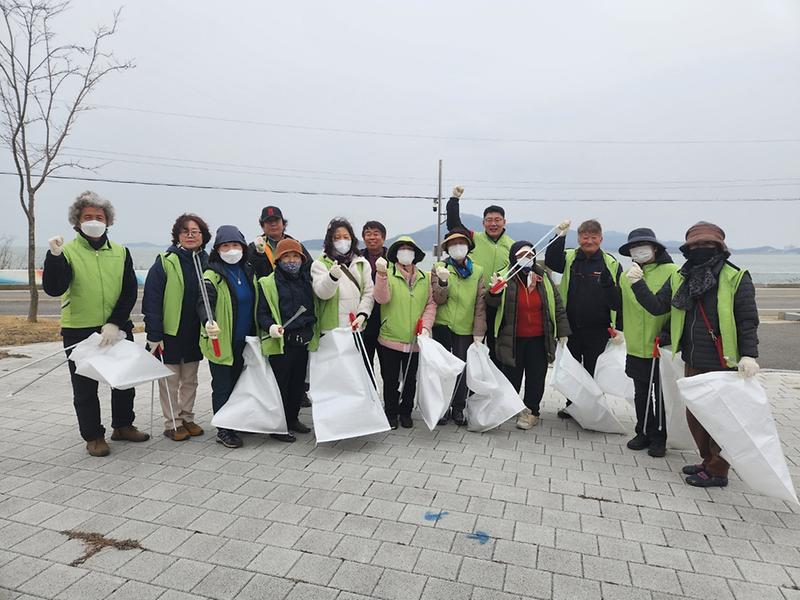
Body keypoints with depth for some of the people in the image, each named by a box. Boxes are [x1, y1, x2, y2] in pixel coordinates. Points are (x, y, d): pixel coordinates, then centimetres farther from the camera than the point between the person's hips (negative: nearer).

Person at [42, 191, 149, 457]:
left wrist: (115, 323, -11)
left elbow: (130, 292, -1)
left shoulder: (121, 252, 4)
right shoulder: (67, 251, -4)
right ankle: (93, 436, 23)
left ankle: (123, 425, 33)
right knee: (85, 387, 7)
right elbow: (53, 289, -15)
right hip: (79, 332, -3)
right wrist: (54, 256, -28)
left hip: (117, 330, 3)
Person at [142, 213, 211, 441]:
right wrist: (154, 334, -17)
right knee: (170, 380, 8)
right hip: (169, 331, -4)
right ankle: (172, 424, 20)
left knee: (190, 379, 15)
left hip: (195, 333, 4)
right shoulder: (165, 262, -11)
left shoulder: (207, 262, 2)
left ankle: (187, 418, 29)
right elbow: (151, 300, -13)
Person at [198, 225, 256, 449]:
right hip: (220, 341, -6)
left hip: (244, 340, 6)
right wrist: (208, 322, -44)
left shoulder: (248, 271, 8)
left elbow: (256, 302, 18)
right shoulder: (212, 275, -11)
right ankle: (223, 430, 15)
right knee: (223, 386, 3)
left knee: (239, 382, 17)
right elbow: (204, 302, -26)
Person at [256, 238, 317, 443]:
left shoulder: (307, 280, 12)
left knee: (299, 383, 15)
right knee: (280, 384, 2)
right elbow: (261, 313, -7)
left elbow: (314, 307, 22)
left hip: (304, 341, 5)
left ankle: (293, 419, 32)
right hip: (280, 342, -5)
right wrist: (271, 326, -23)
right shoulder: (267, 283, -4)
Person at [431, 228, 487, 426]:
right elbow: (438, 300, -5)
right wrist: (443, 282, -24)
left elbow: (480, 304, 1)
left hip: (466, 329, 0)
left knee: (462, 369, 3)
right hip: (443, 326, 0)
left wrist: (479, 332, -4)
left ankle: (458, 408, 19)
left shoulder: (477, 271, 5)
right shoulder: (439, 268, 2)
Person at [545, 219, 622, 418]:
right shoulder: (569, 258, 2)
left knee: (593, 370, 9)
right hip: (570, 327, 2)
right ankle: (571, 405, 30)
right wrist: (560, 236, -28)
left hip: (598, 330, -2)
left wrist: (620, 328, -4)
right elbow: (551, 262, -20)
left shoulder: (611, 264, -1)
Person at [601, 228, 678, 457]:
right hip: (636, 347, 5)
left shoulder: (671, 272, -9)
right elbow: (618, 305, 9)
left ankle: (659, 437, 22)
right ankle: (644, 433, 30)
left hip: (663, 347, -5)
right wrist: (608, 286, -6)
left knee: (662, 395, 8)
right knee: (641, 395, 16)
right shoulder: (627, 275, 7)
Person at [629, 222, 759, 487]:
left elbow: (748, 320, -10)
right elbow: (657, 306, 1)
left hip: (722, 364, -6)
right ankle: (708, 462, 35)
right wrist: (638, 284, -12)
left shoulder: (735, 277, -8)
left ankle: (718, 471, 21)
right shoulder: (679, 279, 7)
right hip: (693, 362, 6)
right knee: (695, 415, 17)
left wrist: (748, 354, -18)